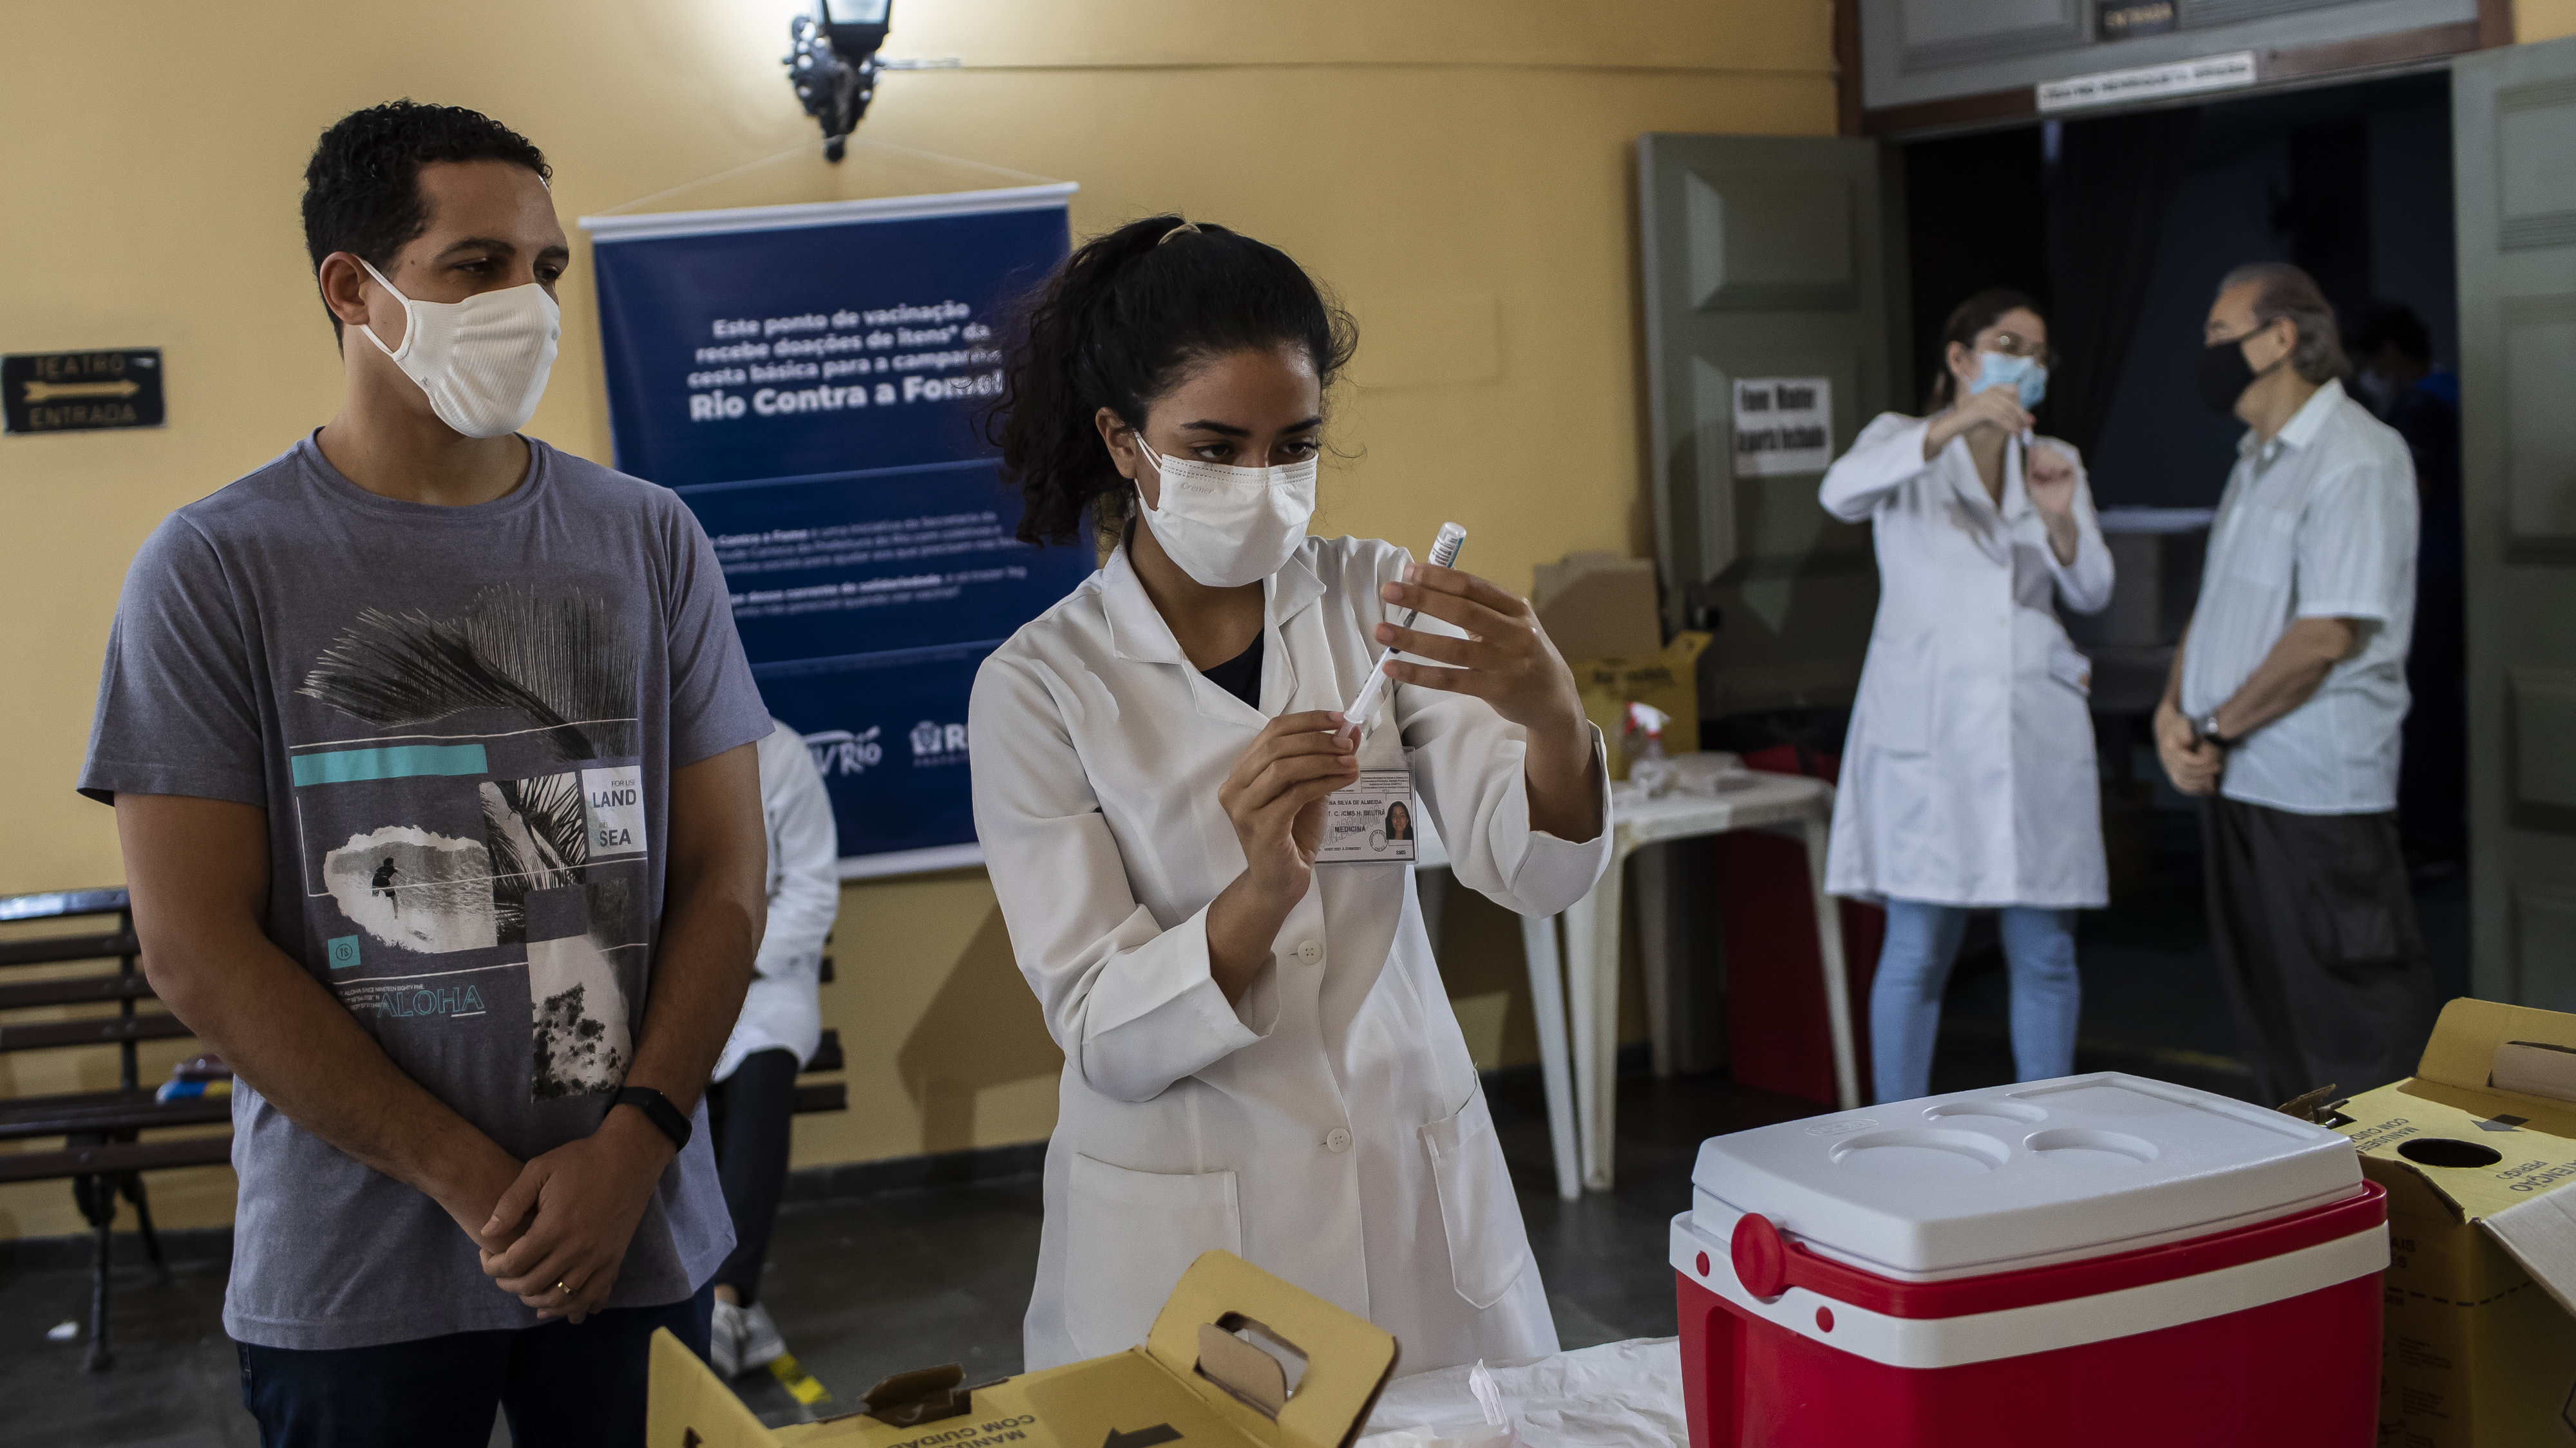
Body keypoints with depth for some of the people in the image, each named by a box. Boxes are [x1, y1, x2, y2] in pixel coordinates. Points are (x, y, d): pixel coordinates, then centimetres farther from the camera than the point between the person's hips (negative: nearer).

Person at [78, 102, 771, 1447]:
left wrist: (632, 1147, -11)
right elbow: (195, 947, -8)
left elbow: (722, 873, 2)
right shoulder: (216, 568, -5)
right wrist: (478, 1184, -12)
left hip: (638, 1241, 2)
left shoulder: (650, 540, 3)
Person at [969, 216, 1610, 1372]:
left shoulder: (1374, 602, -2)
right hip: (1185, 1226, -2)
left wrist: (1553, 718, -35)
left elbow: (1535, 872, -14)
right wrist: (1261, 895, -32)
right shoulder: (1037, 687, -10)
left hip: (1415, 1190, 3)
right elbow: (1105, 1040, -14)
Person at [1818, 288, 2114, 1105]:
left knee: (2045, 954, 4)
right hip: (1929, 728, -4)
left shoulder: (2053, 461, 16)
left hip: (2035, 728, 4)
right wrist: (1953, 425, -30)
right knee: (1918, 952, -3)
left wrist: (2060, 518, -14)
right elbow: (1842, 493, -18)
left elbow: (2092, 593, 6)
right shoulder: (1903, 440, 6)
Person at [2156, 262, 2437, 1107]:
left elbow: (2328, 634, -21)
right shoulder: (2257, 460, 16)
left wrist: (2216, 731, -13)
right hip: (2233, 780, 9)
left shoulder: (2356, 459, -14)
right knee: (2263, 1008, 16)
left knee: (2352, 1021, -3)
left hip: (2318, 789, -9)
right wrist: (2174, 714, 0)